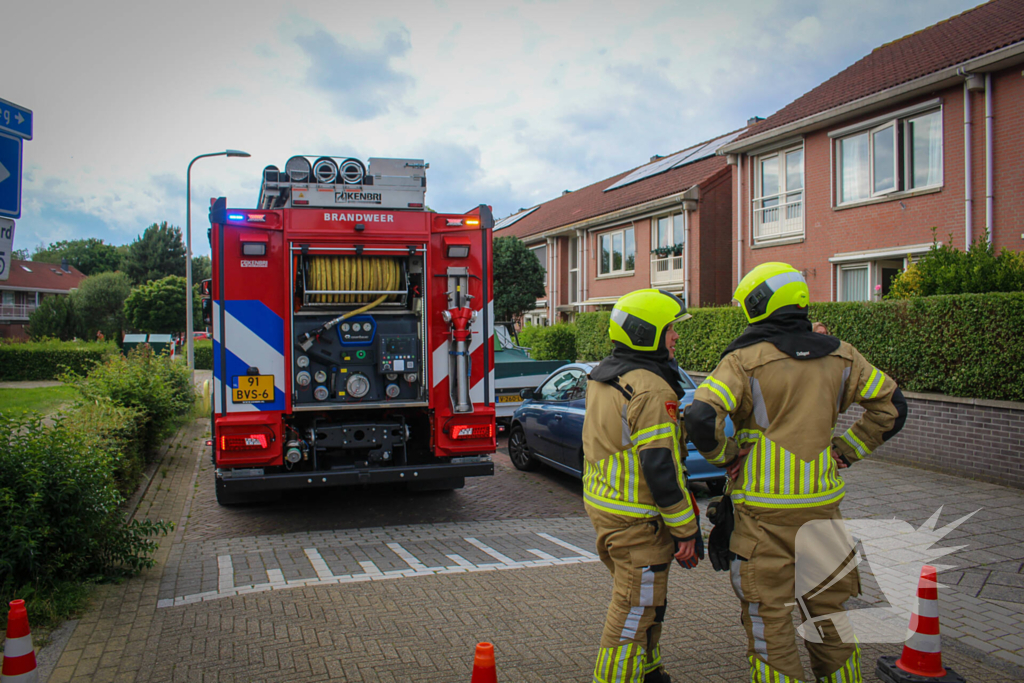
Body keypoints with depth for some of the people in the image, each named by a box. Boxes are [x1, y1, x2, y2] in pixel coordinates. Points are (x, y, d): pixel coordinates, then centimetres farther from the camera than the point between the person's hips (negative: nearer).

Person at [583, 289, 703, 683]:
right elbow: (661, 466, -24)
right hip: (637, 518, -10)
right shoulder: (651, 389, -22)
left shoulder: (602, 377, 9)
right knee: (635, 609, 2)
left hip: (602, 503, 10)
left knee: (633, 600, 24)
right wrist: (686, 529, -17)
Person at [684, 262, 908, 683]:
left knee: (769, 619, 6)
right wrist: (844, 451, 10)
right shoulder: (839, 356, 5)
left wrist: (727, 458, -6)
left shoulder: (745, 360, -12)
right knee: (828, 612, 20)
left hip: (764, 511, -5)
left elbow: (700, 419, -23)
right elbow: (891, 407, 10)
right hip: (824, 505, 5)